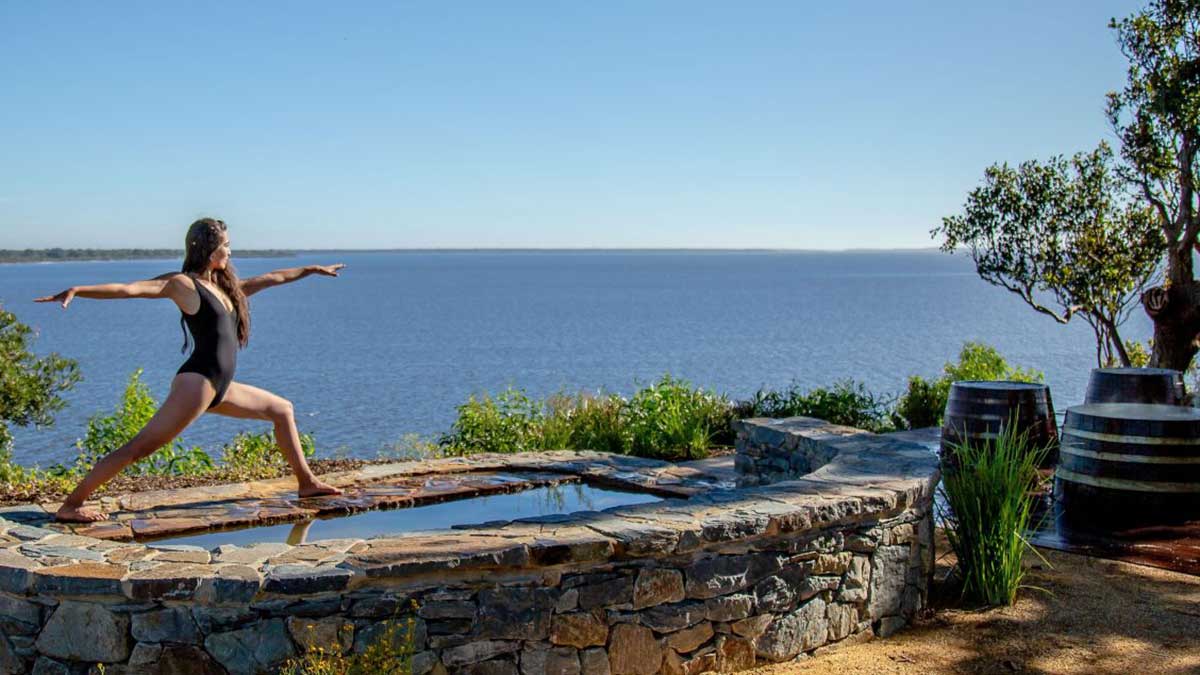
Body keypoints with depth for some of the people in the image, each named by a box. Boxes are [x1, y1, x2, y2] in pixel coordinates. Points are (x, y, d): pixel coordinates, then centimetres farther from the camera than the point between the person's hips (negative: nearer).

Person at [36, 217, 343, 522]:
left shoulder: (224, 286, 18)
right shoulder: (182, 284, -5)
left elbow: (271, 278, 30)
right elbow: (128, 289, -16)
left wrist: (312, 269, 40)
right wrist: (77, 290, -29)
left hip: (220, 387, 10)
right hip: (197, 381, -10)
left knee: (282, 410, 20)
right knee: (140, 447, -15)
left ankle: (307, 482, 28)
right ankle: (70, 506, -13)